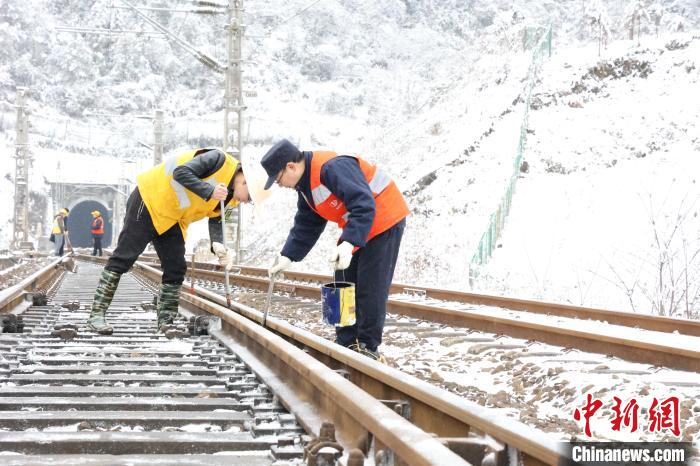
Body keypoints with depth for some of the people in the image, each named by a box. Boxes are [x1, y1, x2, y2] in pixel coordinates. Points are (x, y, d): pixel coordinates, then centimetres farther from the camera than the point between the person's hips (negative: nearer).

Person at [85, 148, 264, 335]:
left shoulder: (230, 197, 3)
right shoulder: (220, 160, -22)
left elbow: (215, 220, 1)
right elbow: (181, 172, -29)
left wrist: (218, 246, -18)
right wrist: (210, 191, -39)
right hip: (149, 201, -8)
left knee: (176, 268, 1)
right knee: (123, 258, -6)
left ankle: (166, 321, 9)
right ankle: (97, 315, -3)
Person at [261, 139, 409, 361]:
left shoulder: (332, 168, -28)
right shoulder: (306, 186, 6)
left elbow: (364, 205, -34)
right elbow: (306, 226, 12)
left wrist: (349, 242, -43)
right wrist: (287, 257, 2)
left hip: (384, 222, -10)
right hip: (356, 230, 10)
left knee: (370, 288, -10)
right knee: (344, 283, 9)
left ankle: (368, 347, -2)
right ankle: (346, 343, 16)